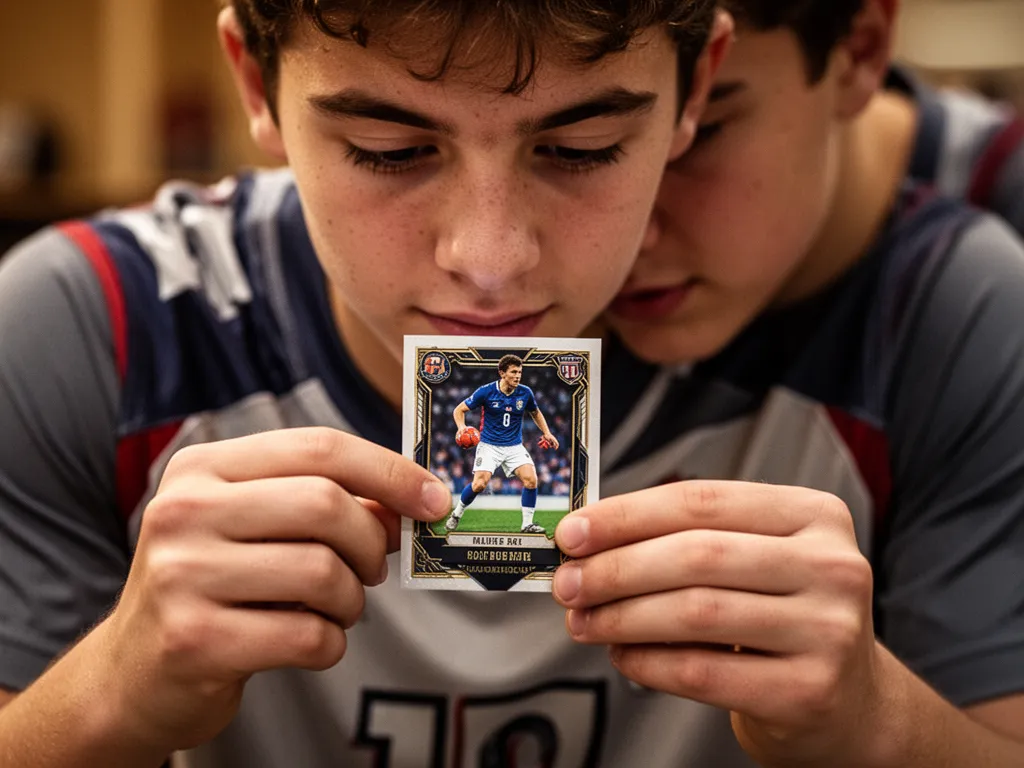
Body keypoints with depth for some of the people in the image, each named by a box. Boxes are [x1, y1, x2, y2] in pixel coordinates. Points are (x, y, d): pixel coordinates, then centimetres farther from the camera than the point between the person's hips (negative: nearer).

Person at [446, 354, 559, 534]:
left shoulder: (525, 393, -4)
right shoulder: (486, 391, -12)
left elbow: (535, 413, 18)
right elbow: (459, 410, -3)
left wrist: (546, 432, 7)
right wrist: (461, 426, -23)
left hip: (515, 446, 3)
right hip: (489, 445, -3)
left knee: (531, 479, -17)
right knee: (479, 484, -18)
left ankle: (527, 524, -2)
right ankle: (456, 514, 9)